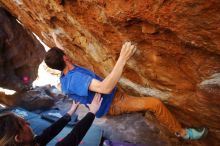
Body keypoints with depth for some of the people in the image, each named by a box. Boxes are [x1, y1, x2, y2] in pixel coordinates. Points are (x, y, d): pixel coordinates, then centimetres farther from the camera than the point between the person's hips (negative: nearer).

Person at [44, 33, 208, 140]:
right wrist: (122, 59, -51)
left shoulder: (64, 76, -3)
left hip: (104, 99, 10)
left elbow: (60, 53, 21)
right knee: (155, 103, -15)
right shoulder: (75, 78, -35)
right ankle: (182, 132, 6)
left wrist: (56, 41, 35)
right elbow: (105, 88, -49)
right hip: (112, 104, -9)